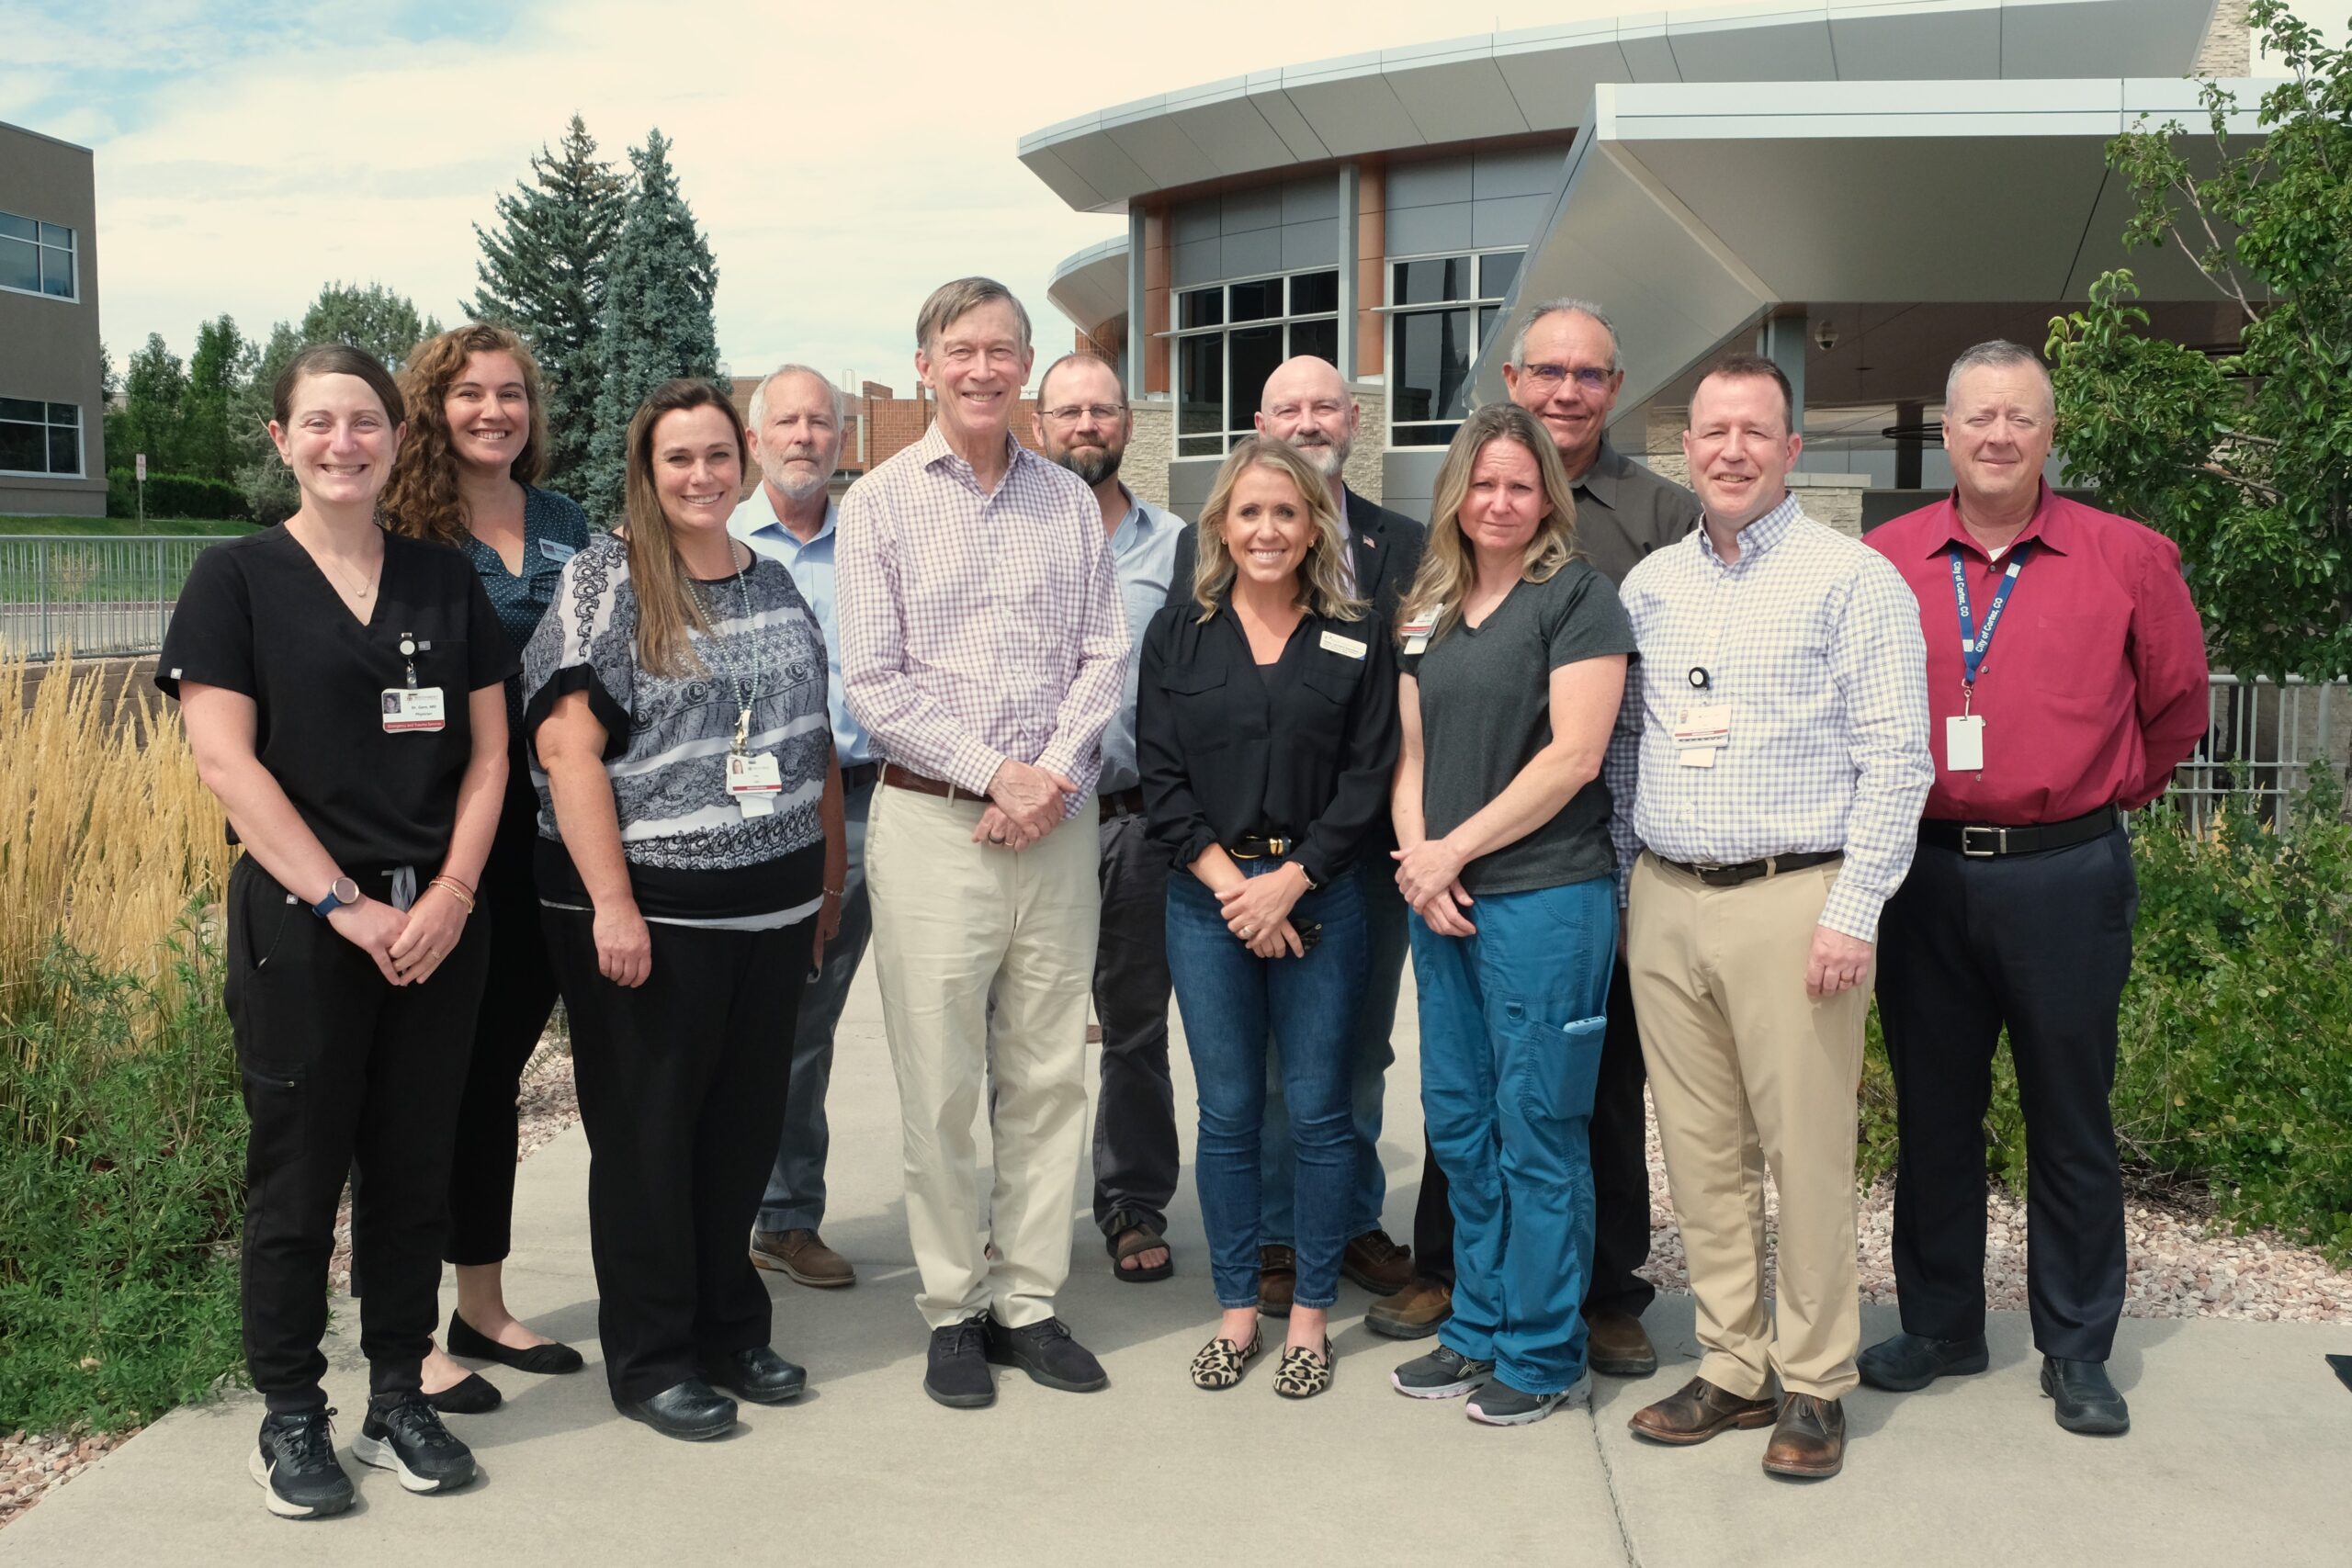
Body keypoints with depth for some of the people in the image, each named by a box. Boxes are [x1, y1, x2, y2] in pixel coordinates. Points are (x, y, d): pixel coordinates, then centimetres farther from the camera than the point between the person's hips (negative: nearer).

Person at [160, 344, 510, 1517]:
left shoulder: (445, 581, 9)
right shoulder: (238, 578, -2)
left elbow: (489, 752, 7)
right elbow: (225, 762, -10)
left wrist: (450, 893, -7)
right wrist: (345, 904, -15)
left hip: (436, 923, 3)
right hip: (299, 922, -3)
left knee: (413, 1168, 10)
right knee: (298, 1172, 5)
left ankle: (398, 1398, 24)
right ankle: (291, 1417, 19)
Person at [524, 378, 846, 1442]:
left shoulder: (774, 586, 13)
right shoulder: (602, 582, -5)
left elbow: (814, 742, 19)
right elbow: (568, 747, -13)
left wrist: (831, 875, 16)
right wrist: (612, 902, -19)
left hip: (772, 908, 6)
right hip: (647, 911, -5)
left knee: (746, 1122, 13)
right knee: (646, 1132, 6)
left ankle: (729, 1325, 30)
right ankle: (650, 1359, 19)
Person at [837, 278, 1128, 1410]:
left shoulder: (1070, 502, 10)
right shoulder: (881, 504, 1)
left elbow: (1105, 657, 6)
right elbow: (873, 683, -4)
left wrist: (1054, 777, -9)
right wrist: (995, 771, -12)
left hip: (1056, 820, 3)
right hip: (933, 818, -3)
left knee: (1049, 1072, 7)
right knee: (940, 1083, 1)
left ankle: (1029, 1301, 18)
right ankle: (953, 1309, 15)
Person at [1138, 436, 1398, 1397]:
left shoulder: (1358, 642, 4)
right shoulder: (1177, 637, 7)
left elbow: (1368, 779, -2)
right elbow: (1160, 775, 1)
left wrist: (1289, 882, -10)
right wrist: (1228, 882, -9)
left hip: (1318, 899, -1)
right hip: (1206, 899, 1)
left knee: (1318, 1111, 3)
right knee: (1227, 1113, 7)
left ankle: (1310, 1314, 17)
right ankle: (1236, 1309, 20)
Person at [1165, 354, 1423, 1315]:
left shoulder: (1403, 546, 9)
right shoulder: (1208, 544, 4)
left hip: (1371, 839, 2)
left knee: (1360, 1045, 12)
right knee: (1266, 1052, 5)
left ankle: (1355, 1219, 28)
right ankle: (1274, 1234, 19)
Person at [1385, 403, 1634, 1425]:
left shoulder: (1577, 596, -5)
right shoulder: (1427, 609, 14)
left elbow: (1573, 755, -13)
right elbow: (1412, 748, 15)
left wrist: (1453, 851, -11)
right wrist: (1416, 861, -3)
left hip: (1545, 895, -6)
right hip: (1440, 903, 7)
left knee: (1536, 1129, 1)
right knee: (1458, 1122, 13)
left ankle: (1544, 1352, 15)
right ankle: (1479, 1329, 27)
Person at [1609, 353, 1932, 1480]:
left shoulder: (1852, 579, -3)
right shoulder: (1650, 586, 13)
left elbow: (1896, 761, -7)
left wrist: (1852, 914, -13)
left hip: (1793, 899, -5)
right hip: (1664, 906, 5)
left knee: (1806, 1152, -1)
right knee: (1702, 1153, 9)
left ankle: (1815, 1384, 13)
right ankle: (1732, 1369, 21)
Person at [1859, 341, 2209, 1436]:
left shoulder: (2127, 558, -2)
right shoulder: (1885, 561, 1)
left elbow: (2177, 701, 10)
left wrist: (2114, 794, 13)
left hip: (2064, 875, -1)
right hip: (1924, 873, 2)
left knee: (2070, 1118, 8)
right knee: (1933, 1109, 13)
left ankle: (2078, 1349, 21)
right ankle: (1938, 1323, 28)